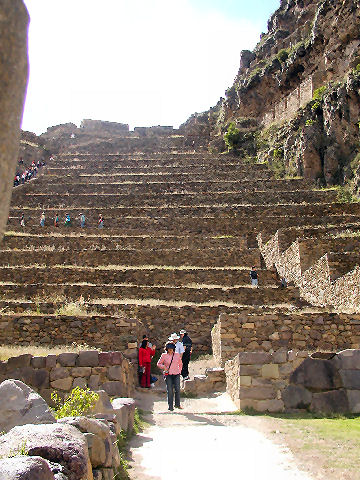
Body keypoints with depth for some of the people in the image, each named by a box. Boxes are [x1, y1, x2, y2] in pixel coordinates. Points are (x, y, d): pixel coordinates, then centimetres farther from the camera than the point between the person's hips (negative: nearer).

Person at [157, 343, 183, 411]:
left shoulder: (177, 355, 7)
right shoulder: (164, 355, 0)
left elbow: (180, 364, 21)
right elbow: (158, 364, 8)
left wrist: (179, 370, 11)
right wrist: (163, 367, -9)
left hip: (176, 375, 2)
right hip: (168, 375, -2)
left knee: (177, 389, -6)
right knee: (170, 391, -2)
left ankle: (177, 404, 10)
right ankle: (170, 406, 8)